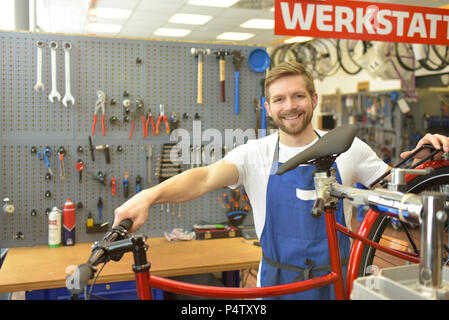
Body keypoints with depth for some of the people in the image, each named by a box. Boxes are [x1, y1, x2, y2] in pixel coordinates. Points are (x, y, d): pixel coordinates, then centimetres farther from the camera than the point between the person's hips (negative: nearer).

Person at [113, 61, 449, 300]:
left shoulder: (347, 147, -3)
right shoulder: (256, 153, -8)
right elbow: (205, 178, -22)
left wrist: (419, 155, -12)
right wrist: (150, 194, -38)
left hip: (337, 283, 1)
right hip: (278, 283, -1)